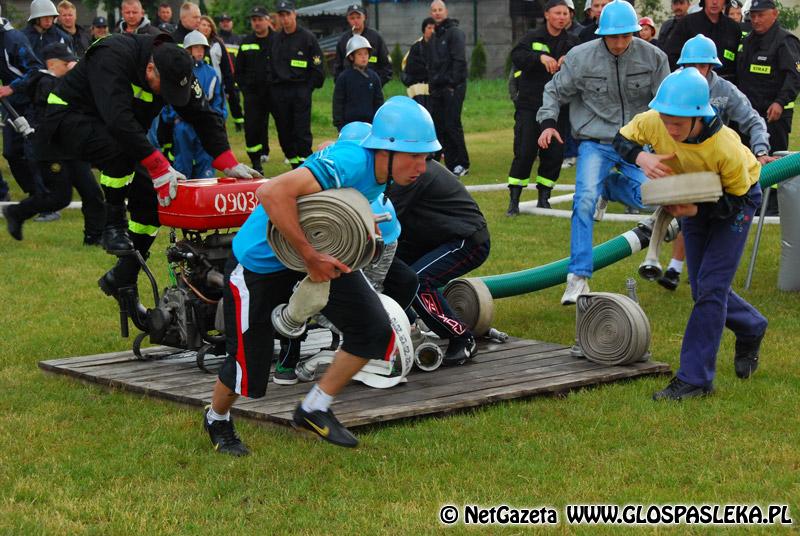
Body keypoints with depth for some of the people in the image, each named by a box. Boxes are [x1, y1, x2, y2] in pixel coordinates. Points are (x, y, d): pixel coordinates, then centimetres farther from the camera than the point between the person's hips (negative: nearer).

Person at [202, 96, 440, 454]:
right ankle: (216, 419, 35)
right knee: (249, 362, 2)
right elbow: (272, 194, -43)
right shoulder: (350, 163, -34)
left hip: (319, 253, 8)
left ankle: (313, 410, 13)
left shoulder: (377, 170, -7)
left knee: (373, 330, -4)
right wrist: (311, 258, -37)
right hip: (261, 261, -8)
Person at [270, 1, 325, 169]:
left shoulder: (307, 37, 0)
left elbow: (317, 67, 0)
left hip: (300, 90, -4)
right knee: (284, 132, 5)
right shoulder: (275, 39, 12)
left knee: (302, 131, -9)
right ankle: (295, 167, 13)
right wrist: (271, 88, 6)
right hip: (278, 91, 4)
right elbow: (270, 66, 15)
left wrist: (309, 87, -6)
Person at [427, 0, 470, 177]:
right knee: (438, 127, 4)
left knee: (452, 126, -10)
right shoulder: (434, 37, 19)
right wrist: (431, 85, 12)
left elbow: (459, 60, -13)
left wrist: (452, 84, -18)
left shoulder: (454, 32, -5)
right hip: (437, 89, 8)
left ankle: (462, 164, -3)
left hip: (453, 87, -8)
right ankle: (451, 164, 8)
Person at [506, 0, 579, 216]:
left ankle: (544, 197, 15)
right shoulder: (533, 37, 1)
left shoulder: (572, 42, 9)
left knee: (554, 153, 1)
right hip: (529, 105, -3)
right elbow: (517, 56, -15)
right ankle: (514, 200, 1)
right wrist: (540, 57, -30)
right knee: (524, 152, -6)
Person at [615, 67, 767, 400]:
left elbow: (737, 198, -24)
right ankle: (751, 329, 40)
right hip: (692, 197, 5)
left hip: (736, 200, -5)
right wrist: (641, 157, -31)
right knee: (702, 289, 11)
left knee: (711, 287, -13)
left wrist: (697, 210, -40)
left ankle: (695, 378, -9)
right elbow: (622, 140, -9)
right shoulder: (652, 122, -30)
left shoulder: (726, 148, -40)